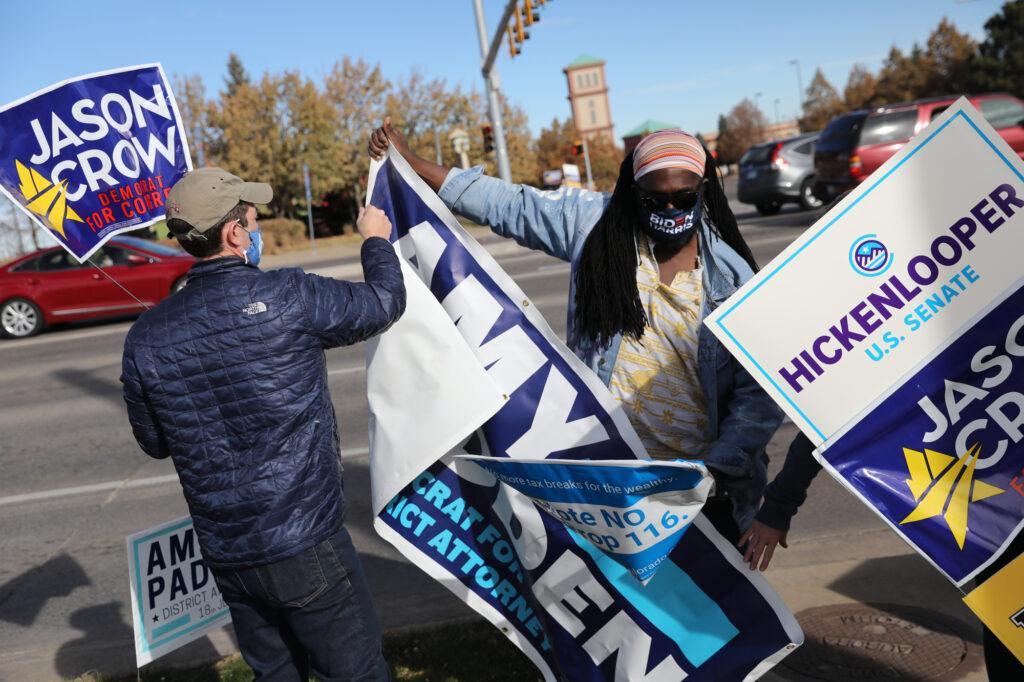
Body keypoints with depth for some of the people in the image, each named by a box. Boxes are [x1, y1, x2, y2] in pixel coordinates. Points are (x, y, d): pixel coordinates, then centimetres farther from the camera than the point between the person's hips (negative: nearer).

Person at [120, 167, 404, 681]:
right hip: (305, 544, -5)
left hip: (225, 555, 6)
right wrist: (375, 239, 16)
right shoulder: (288, 297, -18)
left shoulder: (145, 338, -3)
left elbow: (154, 443, 10)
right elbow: (384, 302, -2)